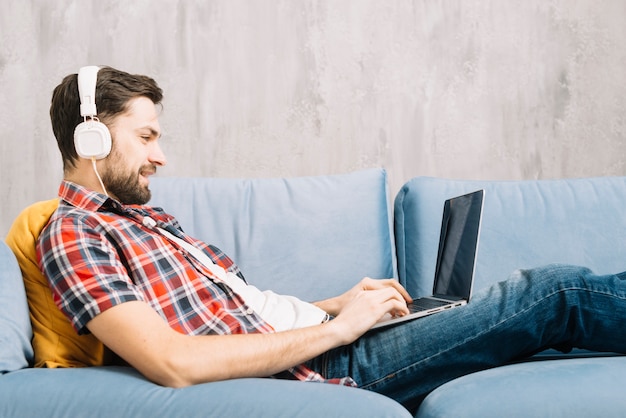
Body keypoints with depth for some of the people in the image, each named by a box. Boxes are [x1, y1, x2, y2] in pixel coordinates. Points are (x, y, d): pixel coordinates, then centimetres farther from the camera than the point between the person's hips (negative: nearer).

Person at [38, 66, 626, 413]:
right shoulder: (72, 236, -11)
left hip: (320, 339, 9)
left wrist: (338, 303, 6)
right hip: (308, 368, -9)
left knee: (555, 289, 7)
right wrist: (337, 327, -19)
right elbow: (176, 363, -26)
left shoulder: (145, 217, 18)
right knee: (558, 294, -7)